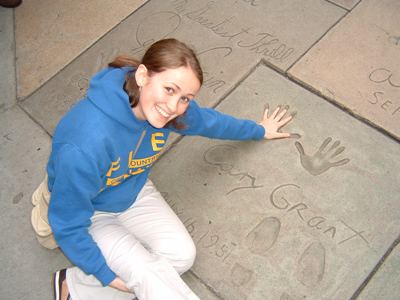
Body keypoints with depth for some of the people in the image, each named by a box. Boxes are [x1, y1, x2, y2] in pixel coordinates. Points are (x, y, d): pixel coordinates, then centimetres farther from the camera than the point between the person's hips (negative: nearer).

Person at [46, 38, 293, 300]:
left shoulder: (173, 106, -22)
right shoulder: (86, 144, -42)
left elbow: (208, 120, 3)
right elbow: (68, 224, -27)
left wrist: (259, 130, 18)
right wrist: (106, 275, -16)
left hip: (134, 191, 7)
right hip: (91, 213, -6)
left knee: (182, 255, -13)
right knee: (147, 275, -24)